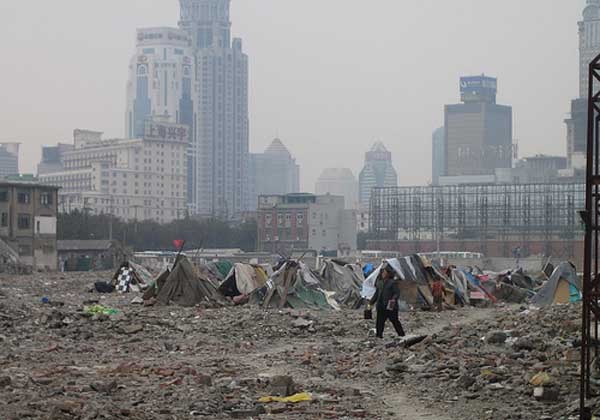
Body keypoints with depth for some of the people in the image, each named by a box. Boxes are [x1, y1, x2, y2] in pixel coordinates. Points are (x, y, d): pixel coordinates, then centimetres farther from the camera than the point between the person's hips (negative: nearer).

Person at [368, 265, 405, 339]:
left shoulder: (393, 282, -6)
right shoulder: (380, 282, 14)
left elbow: (397, 293, -12)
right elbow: (376, 294, 22)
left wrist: (394, 299, -32)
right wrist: (371, 303, 20)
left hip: (390, 306, -6)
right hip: (381, 306, 6)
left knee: (394, 321, 1)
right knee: (380, 321, 1)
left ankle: (402, 335, 13)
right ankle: (379, 336, 6)